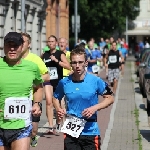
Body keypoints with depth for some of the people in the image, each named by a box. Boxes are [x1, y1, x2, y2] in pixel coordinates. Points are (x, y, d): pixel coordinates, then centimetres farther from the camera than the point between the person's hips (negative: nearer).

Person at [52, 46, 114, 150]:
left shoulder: (95, 81, -7)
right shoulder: (64, 83, 1)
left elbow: (110, 98, 2)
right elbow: (56, 98, 18)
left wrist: (95, 108, -14)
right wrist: (58, 109, -2)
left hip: (90, 132, -2)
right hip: (70, 132, 2)